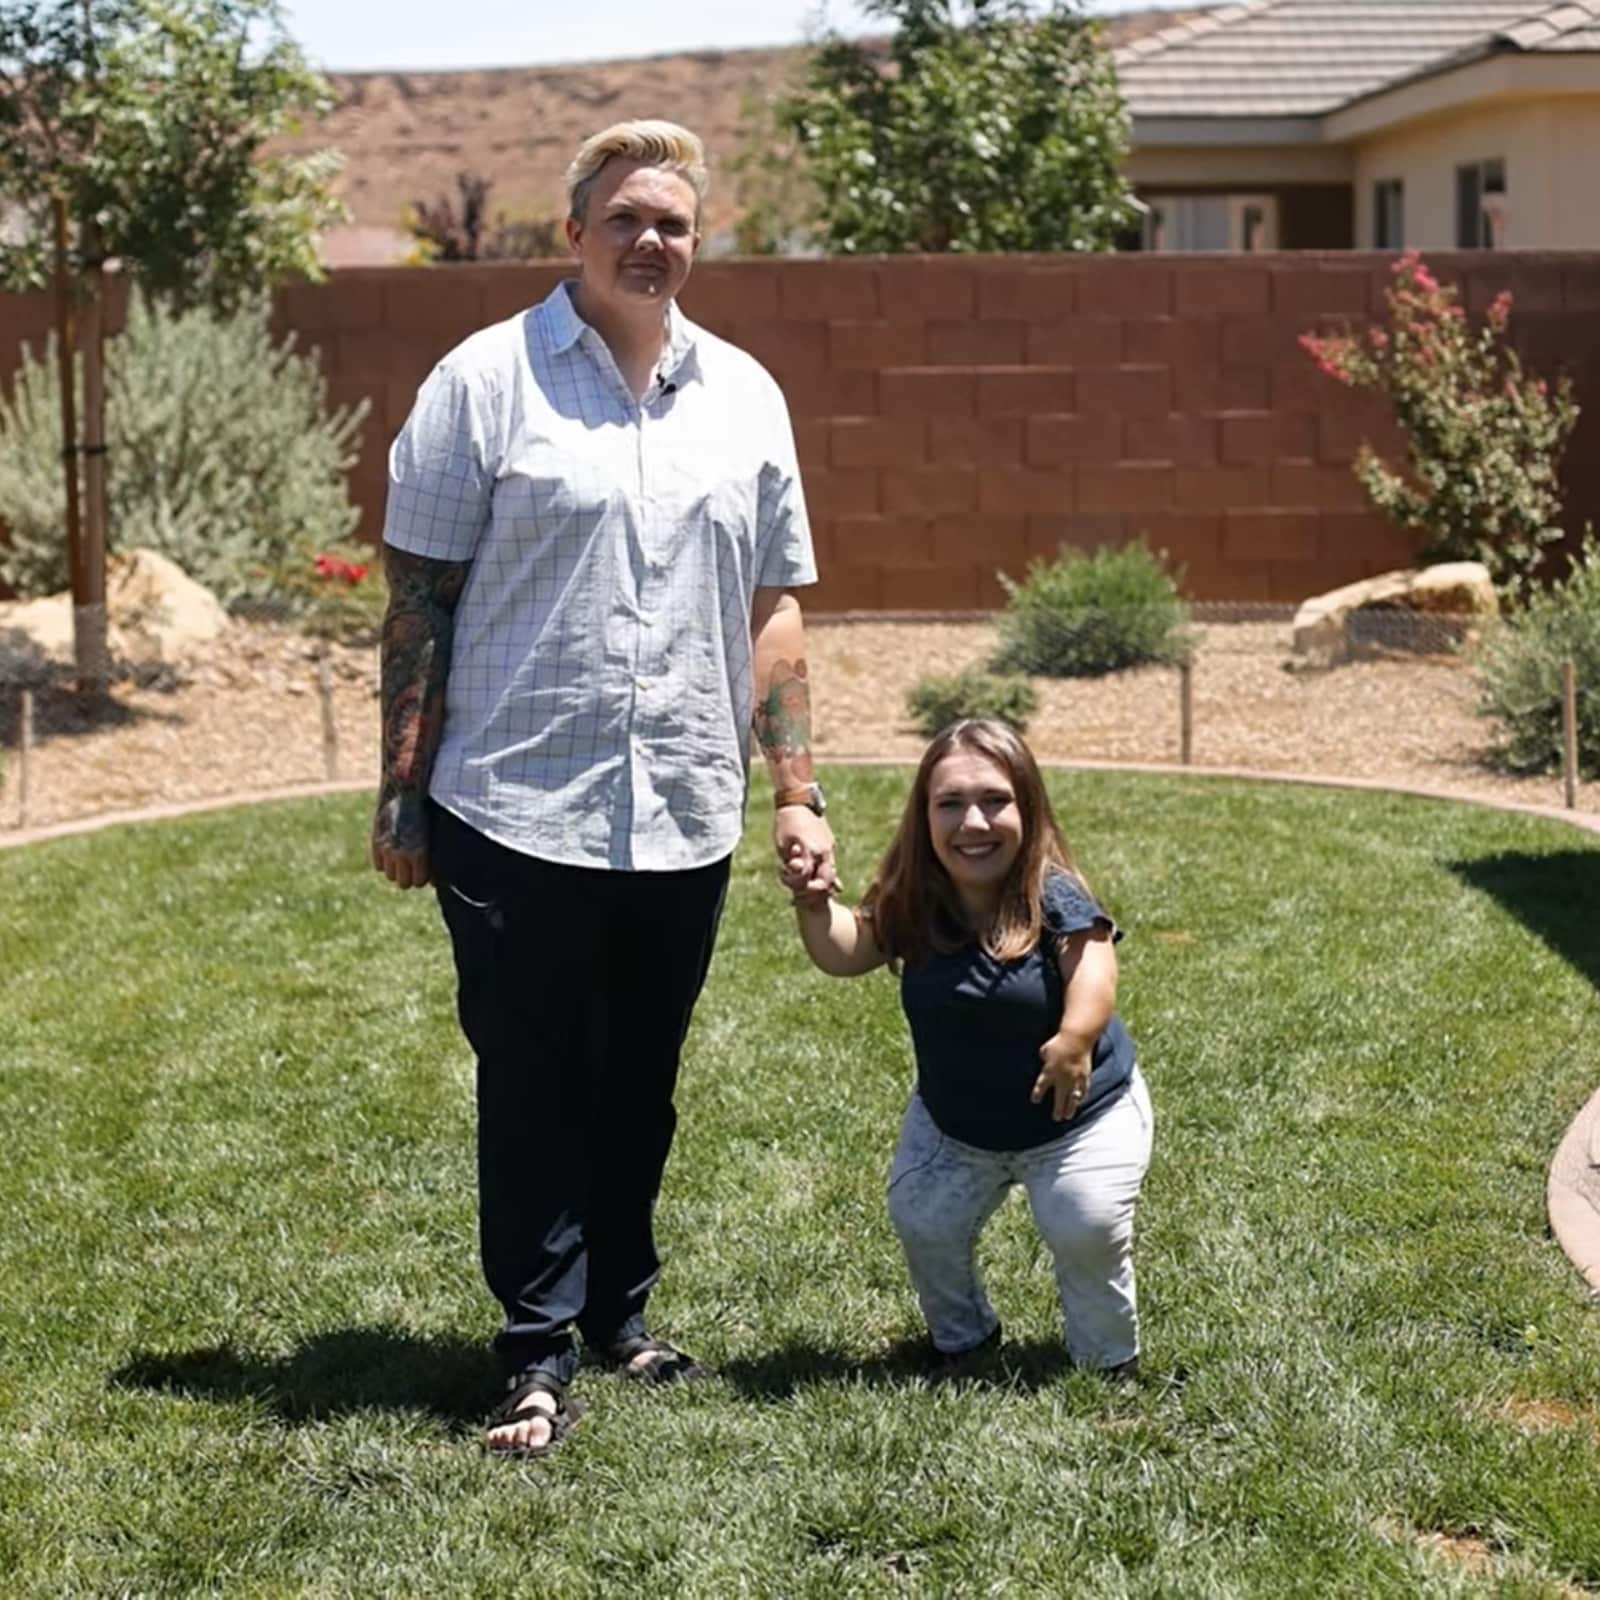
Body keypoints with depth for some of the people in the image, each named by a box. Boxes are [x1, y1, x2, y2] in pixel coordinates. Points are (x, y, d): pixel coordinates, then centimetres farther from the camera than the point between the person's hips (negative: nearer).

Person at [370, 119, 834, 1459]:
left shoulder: (743, 395, 10)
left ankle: (619, 1314, 29)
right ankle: (540, 1354, 12)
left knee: (641, 1092, 14)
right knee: (533, 1092, 3)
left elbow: (773, 609, 13)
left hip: (685, 822, 4)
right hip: (518, 813, -4)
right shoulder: (488, 380, -2)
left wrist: (798, 794, 8)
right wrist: (404, 791, -6)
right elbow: (419, 598, -2)